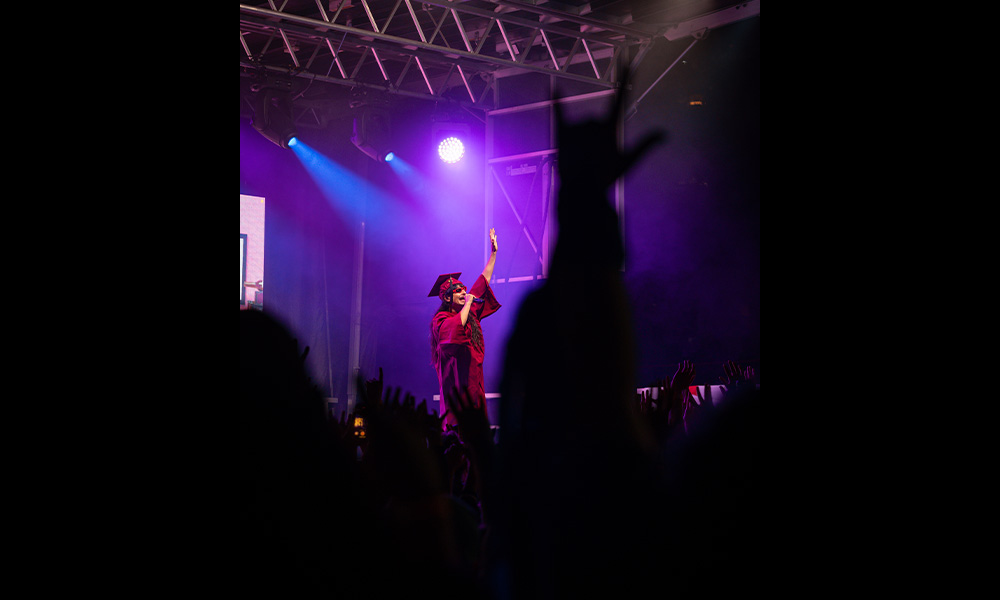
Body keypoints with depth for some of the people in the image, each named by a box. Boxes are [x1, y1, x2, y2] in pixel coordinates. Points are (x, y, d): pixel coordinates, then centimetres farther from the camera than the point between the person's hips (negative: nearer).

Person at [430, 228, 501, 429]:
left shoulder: (469, 310, 15)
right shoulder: (441, 319, -5)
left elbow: (484, 280, 21)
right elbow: (457, 326, -29)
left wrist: (493, 253, 21)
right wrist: (467, 304, -16)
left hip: (473, 377, 8)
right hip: (456, 378, -8)